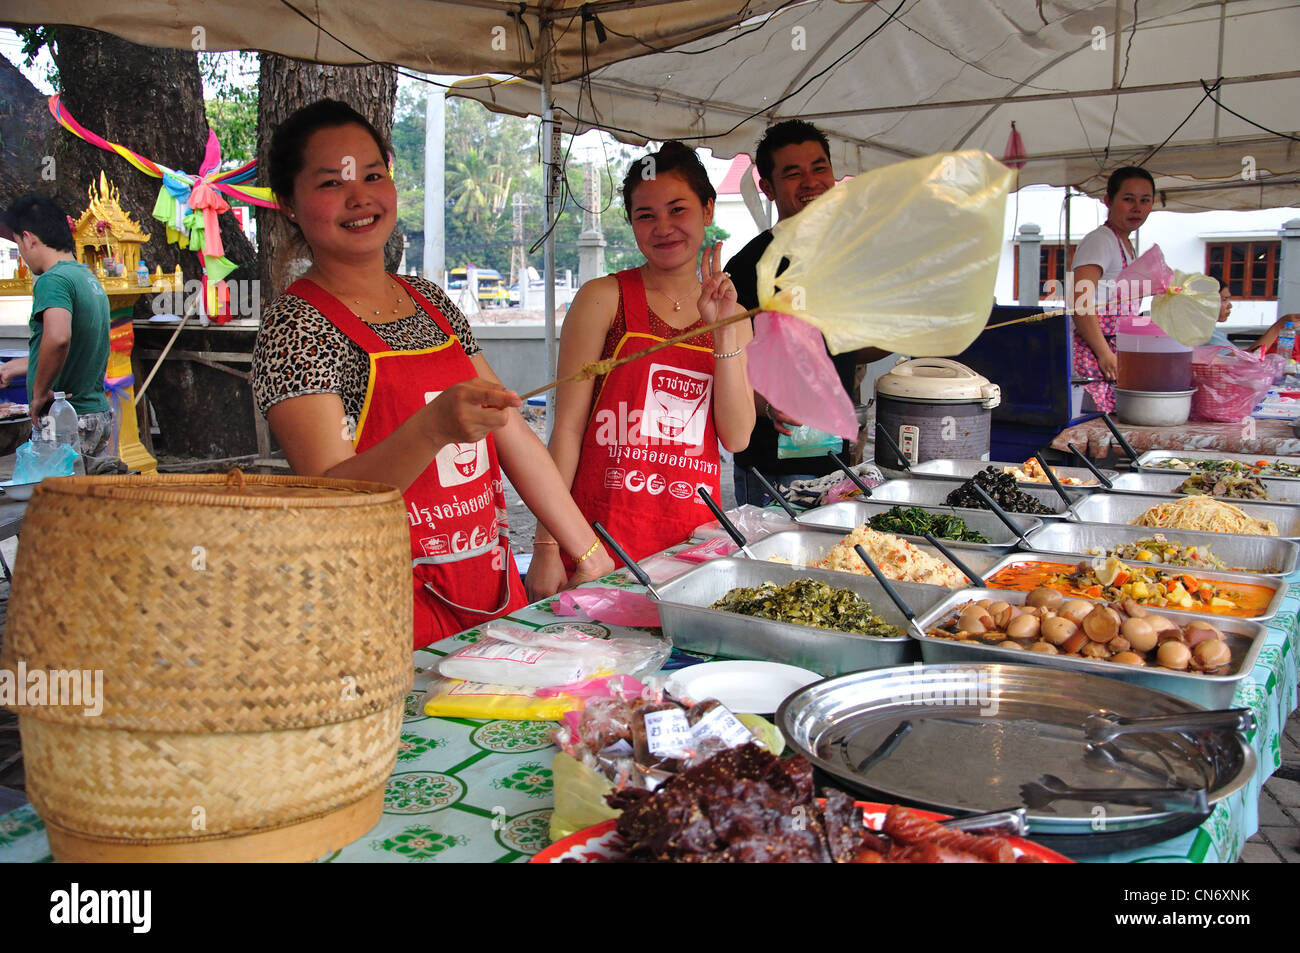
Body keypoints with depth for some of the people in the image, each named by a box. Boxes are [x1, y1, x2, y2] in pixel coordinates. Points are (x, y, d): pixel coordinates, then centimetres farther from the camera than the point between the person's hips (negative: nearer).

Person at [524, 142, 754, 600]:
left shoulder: (730, 312, 11)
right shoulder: (604, 298, -1)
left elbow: (736, 437, 3)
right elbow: (568, 428, -5)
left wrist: (724, 333, -6)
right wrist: (547, 547, -10)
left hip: (694, 534, 4)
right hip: (606, 531, -3)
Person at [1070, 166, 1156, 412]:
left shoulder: (1126, 245, 22)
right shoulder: (1100, 240, -7)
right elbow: (1080, 303, -19)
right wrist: (1105, 354, -21)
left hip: (1117, 356, 9)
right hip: (1094, 354, -9)